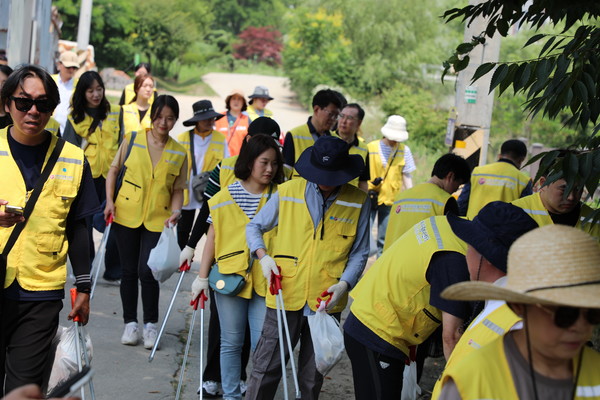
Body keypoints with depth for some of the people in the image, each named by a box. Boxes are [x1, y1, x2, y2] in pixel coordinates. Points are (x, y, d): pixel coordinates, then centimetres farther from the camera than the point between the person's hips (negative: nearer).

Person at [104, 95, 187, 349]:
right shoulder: (132, 140, 1)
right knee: (129, 271, 7)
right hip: (126, 215, 1)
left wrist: (175, 211, -10)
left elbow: (178, 189, 7)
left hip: (157, 220, -1)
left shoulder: (179, 153, 3)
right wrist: (109, 200, -2)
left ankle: (150, 324, 10)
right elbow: (114, 170, 9)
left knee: (147, 272, -9)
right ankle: (130, 322, 22)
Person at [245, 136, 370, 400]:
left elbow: (359, 253, 6)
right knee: (266, 367, 2)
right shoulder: (287, 192, -1)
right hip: (285, 296, -1)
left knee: (313, 376, 13)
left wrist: (345, 283, -10)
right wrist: (263, 256, -7)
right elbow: (254, 227, 10)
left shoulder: (358, 203, 0)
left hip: (326, 301, 1)